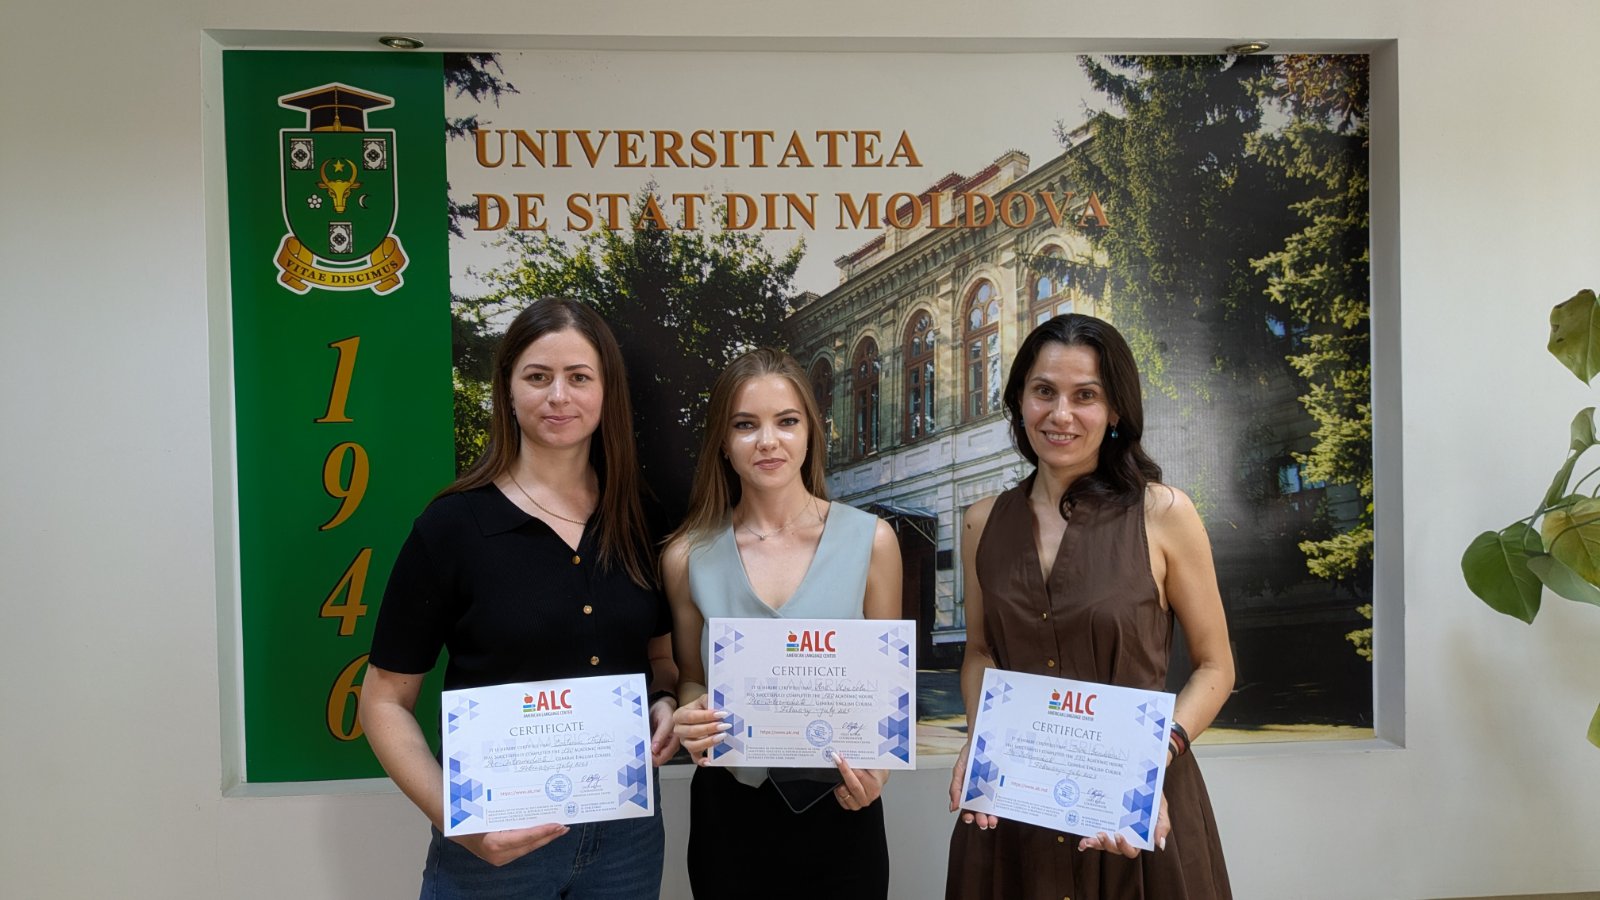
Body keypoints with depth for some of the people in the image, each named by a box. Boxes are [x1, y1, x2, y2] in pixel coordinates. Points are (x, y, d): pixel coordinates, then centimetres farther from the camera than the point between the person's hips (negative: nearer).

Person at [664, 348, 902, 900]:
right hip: (729, 811, 1)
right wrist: (691, 721, -14)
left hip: (840, 811, 0)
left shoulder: (870, 540, -7)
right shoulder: (688, 556, -5)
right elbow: (690, 680, 8)